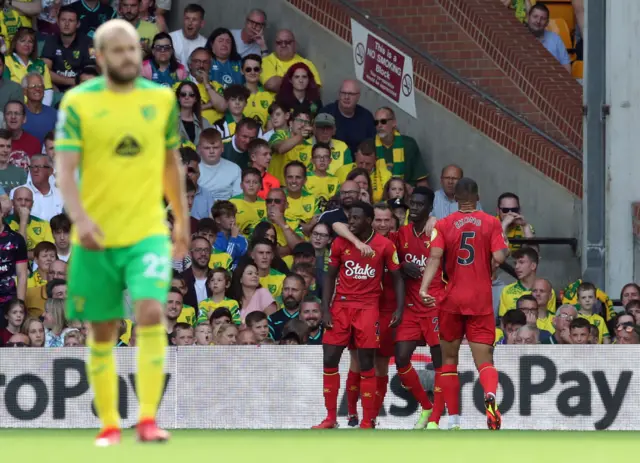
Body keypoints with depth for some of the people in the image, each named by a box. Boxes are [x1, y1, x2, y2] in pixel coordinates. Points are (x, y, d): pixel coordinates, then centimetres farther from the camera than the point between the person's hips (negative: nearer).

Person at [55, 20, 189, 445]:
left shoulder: (161, 99, 5)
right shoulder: (78, 102, -4)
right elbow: (65, 169, -11)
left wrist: (183, 220, 19)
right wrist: (80, 218, -26)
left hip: (148, 233, 1)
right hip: (97, 237, -1)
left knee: (151, 313, -19)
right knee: (103, 331, 6)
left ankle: (148, 419, -17)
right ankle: (109, 425, 20)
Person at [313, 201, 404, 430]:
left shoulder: (385, 245, -4)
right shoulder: (340, 243, 3)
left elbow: (397, 278, 3)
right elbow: (330, 277, 9)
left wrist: (399, 309, -8)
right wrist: (325, 310, 0)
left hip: (368, 307, -3)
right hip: (341, 305, 3)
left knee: (366, 363, -5)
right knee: (329, 359, -3)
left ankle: (368, 421, 1)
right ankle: (330, 418, 7)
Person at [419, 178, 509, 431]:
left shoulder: (443, 225, 1)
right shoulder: (491, 223, 1)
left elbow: (434, 257, -14)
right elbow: (499, 257, -9)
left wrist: (424, 287, -23)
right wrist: (507, 248, 13)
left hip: (451, 300, 0)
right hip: (481, 302, 0)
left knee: (449, 359, 14)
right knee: (484, 361, -1)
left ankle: (454, 421, 10)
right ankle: (490, 396, -34)